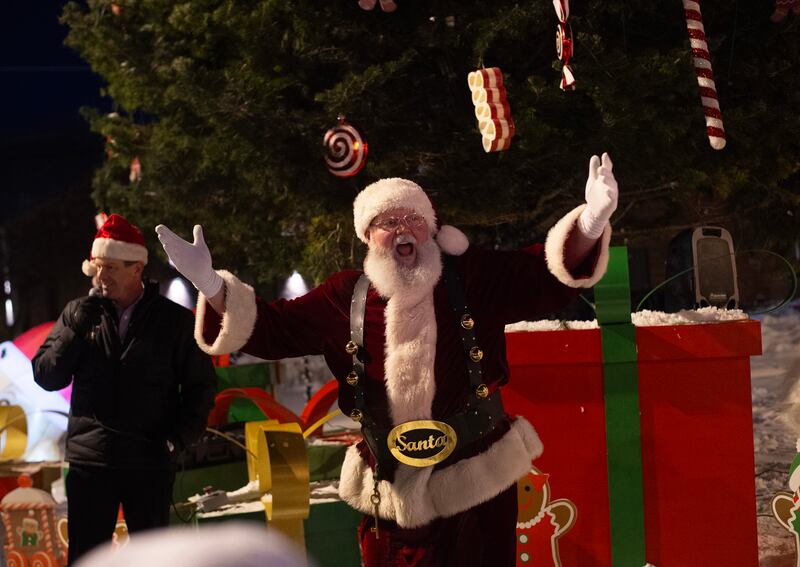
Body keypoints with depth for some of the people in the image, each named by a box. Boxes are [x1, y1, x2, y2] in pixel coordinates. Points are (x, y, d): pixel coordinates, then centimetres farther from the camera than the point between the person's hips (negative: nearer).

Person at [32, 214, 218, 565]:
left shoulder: (175, 320, -1)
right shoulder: (79, 313, 4)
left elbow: (201, 384, 4)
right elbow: (45, 376, 1)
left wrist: (181, 436, -7)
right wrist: (74, 331, -13)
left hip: (151, 461, -1)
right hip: (90, 459, 1)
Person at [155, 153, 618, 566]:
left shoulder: (473, 278, -2)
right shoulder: (346, 298, 2)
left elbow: (545, 275, -7)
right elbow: (272, 328, 5)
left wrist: (589, 224, -26)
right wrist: (212, 286, -10)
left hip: (478, 486, -2)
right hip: (391, 495, 2)